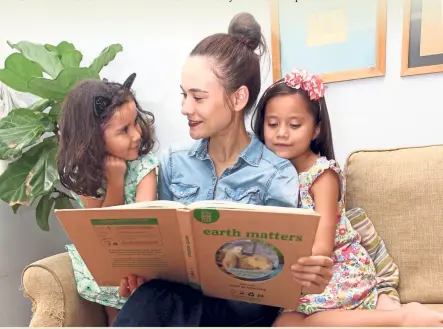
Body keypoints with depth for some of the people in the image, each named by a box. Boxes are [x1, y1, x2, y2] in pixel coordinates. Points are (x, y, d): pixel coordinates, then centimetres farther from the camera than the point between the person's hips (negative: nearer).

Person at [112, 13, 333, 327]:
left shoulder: (276, 174, -9)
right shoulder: (173, 163, 3)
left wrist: (306, 279, -34)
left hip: (246, 303, -2)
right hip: (180, 292, 3)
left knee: (151, 303, -31)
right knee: (150, 297, -33)